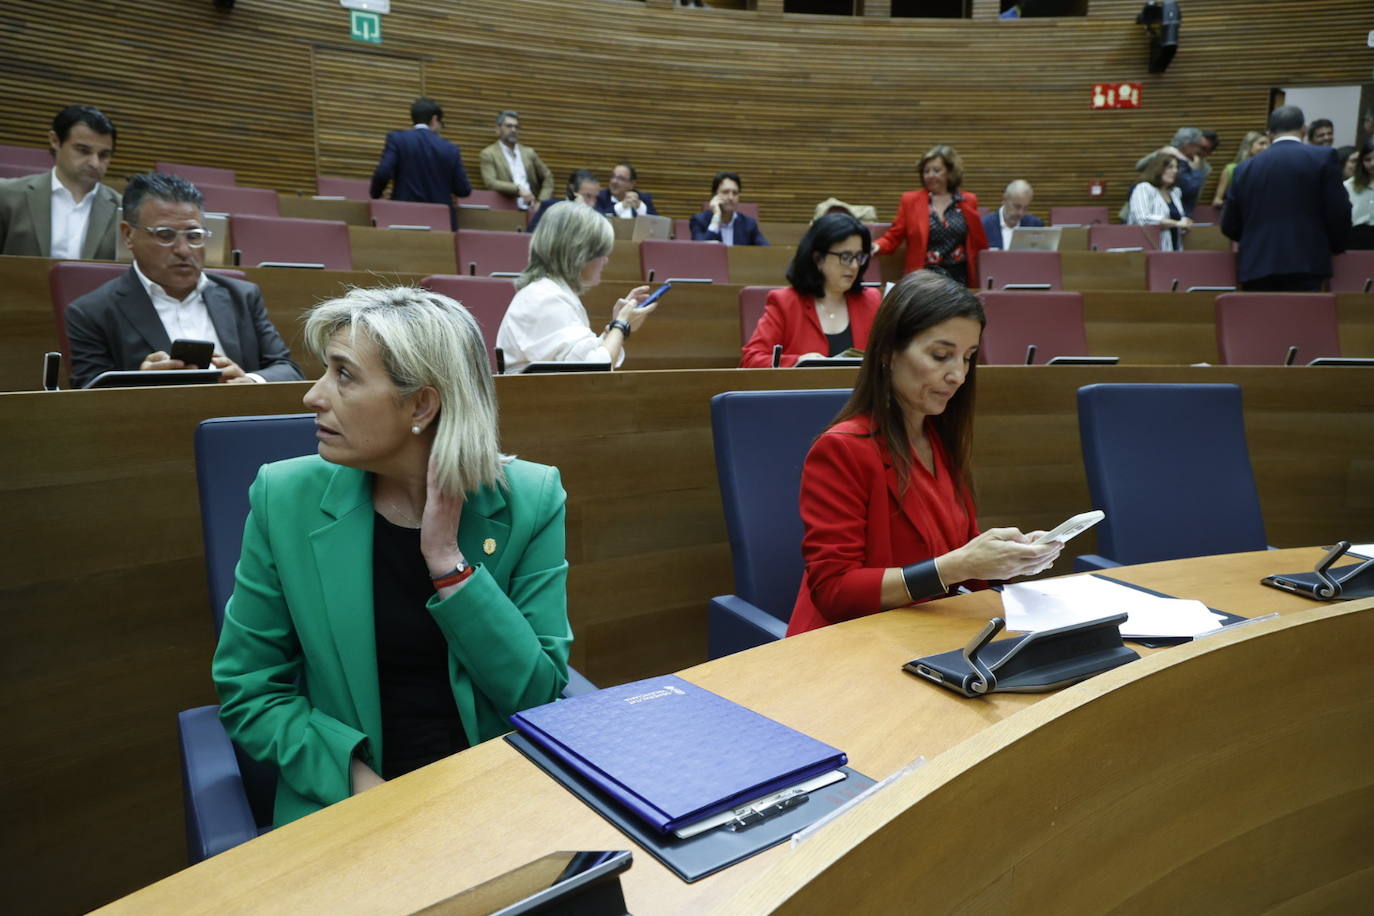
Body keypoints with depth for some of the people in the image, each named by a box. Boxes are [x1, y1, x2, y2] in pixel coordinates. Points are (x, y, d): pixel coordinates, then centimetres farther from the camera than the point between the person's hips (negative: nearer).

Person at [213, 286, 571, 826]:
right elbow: (248, 690, -1)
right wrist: (356, 778, -16)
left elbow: (541, 693, -10)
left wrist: (447, 560, -20)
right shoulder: (286, 499, -7)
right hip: (343, 801, -1)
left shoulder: (529, 500, -9)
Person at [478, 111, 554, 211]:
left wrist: (542, 202, 1)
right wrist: (518, 189, -19)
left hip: (533, 208, 3)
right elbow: (491, 183, -7)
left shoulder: (529, 152, 16)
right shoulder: (489, 154, 5)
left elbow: (547, 178, 17)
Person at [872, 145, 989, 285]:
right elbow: (892, 238, 4)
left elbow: (979, 244, 12)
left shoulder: (968, 201, 8)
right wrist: (877, 246, -16)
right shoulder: (910, 200, 5)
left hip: (960, 278, 1)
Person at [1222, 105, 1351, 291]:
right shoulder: (1323, 156, 3)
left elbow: (1229, 226, 13)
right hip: (1304, 264, -3)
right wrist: (1335, 248, 18)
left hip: (1255, 267, 3)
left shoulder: (1245, 168, 11)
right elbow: (1338, 212, 0)